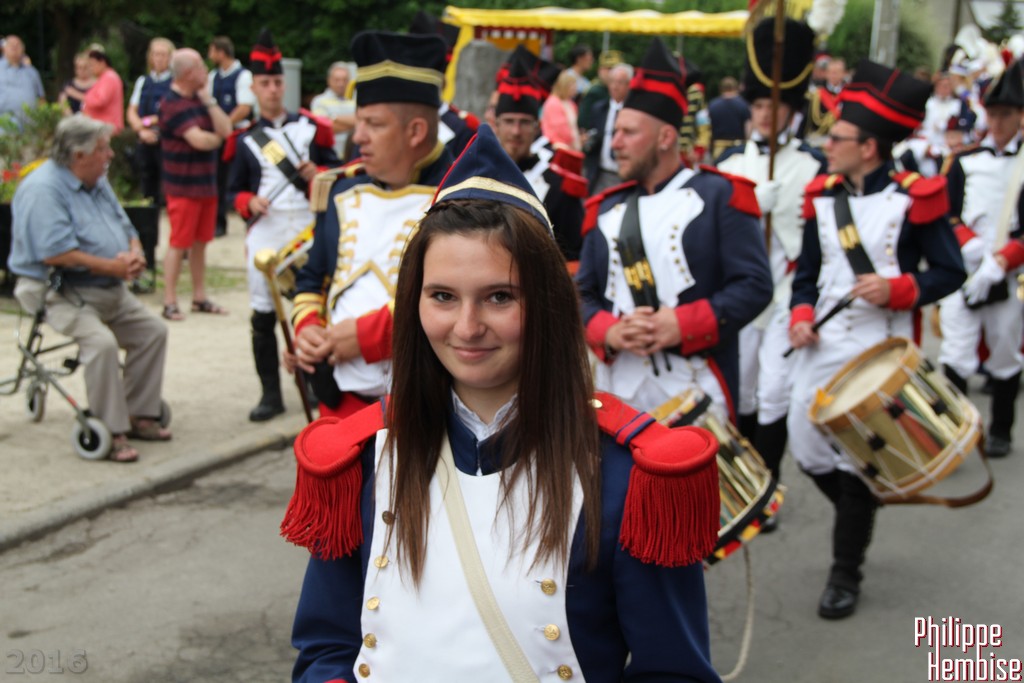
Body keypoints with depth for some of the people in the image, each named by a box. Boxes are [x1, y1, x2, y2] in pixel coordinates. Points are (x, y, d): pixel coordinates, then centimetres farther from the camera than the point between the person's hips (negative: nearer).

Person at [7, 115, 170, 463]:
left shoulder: (98, 182, 14)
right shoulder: (42, 189, -17)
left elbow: (126, 228, 18)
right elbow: (54, 252, -27)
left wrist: (135, 255, -6)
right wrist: (112, 266, -22)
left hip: (111, 290, 10)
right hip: (60, 293, -9)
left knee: (153, 330, 3)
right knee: (101, 342, -29)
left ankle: (139, 415, 12)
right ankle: (110, 433, -20)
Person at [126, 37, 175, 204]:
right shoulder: (142, 81, 14)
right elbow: (131, 112, 10)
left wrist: (150, 121, -11)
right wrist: (142, 130, -7)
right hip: (145, 142, 5)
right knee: (148, 189, 10)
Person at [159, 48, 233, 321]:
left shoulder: (199, 100, 12)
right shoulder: (173, 103, -14)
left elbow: (226, 129, 3)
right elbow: (199, 140, -24)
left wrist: (208, 100, -3)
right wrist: (216, 138, -2)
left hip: (206, 183, 8)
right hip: (183, 186, -8)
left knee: (200, 242, 12)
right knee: (179, 243, -4)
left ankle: (200, 298, 20)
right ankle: (170, 302, 3)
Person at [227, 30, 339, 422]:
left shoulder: (310, 127, 7)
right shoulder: (245, 140, 8)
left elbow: (335, 169, 12)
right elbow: (233, 190, 11)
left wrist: (318, 175, -9)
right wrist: (248, 202, -10)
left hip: (308, 230, 0)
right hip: (264, 233, 1)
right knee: (263, 317, 1)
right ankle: (270, 395, 10)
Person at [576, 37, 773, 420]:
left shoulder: (718, 196, 1)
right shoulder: (606, 210, 14)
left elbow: (754, 285, -6)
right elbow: (584, 293, 13)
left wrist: (682, 326, -17)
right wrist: (608, 333, -9)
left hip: (695, 391, -4)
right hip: (619, 391, 4)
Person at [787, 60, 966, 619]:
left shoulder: (914, 198, -7)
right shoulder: (822, 196, 7)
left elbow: (949, 272, -4)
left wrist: (896, 289, -20)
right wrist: (801, 317, -4)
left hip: (880, 349, -5)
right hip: (823, 344, 5)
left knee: (858, 458, -2)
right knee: (807, 450, 8)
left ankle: (846, 573, 15)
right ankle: (860, 520, 37)